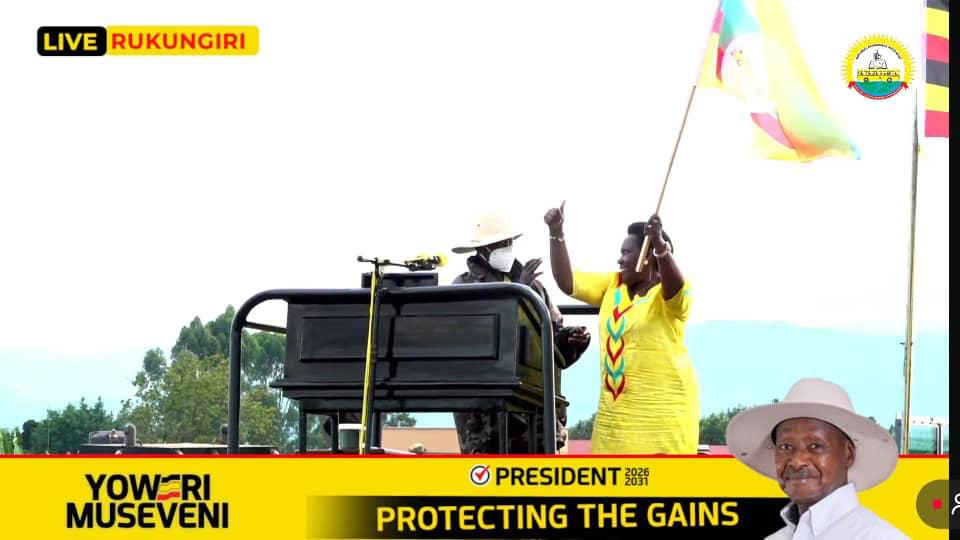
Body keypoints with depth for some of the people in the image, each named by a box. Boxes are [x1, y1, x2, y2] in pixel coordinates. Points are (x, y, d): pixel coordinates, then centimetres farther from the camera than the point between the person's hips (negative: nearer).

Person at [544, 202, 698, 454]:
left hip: (662, 409, -7)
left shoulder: (671, 294, -8)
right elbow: (567, 281, 9)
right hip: (616, 409, 7)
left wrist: (661, 247, -49)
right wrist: (556, 233, -2)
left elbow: (675, 286, -31)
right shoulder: (613, 285, 12)